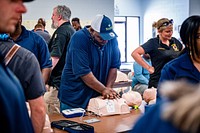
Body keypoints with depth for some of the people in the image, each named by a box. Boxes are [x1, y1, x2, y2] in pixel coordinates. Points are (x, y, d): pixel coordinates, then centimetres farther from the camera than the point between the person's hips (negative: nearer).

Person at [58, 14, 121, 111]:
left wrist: (108, 88, -13)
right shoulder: (79, 39, -18)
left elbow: (114, 66, -1)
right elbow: (83, 72, -23)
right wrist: (103, 90, -22)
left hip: (98, 96, 4)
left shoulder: (112, 39, -2)